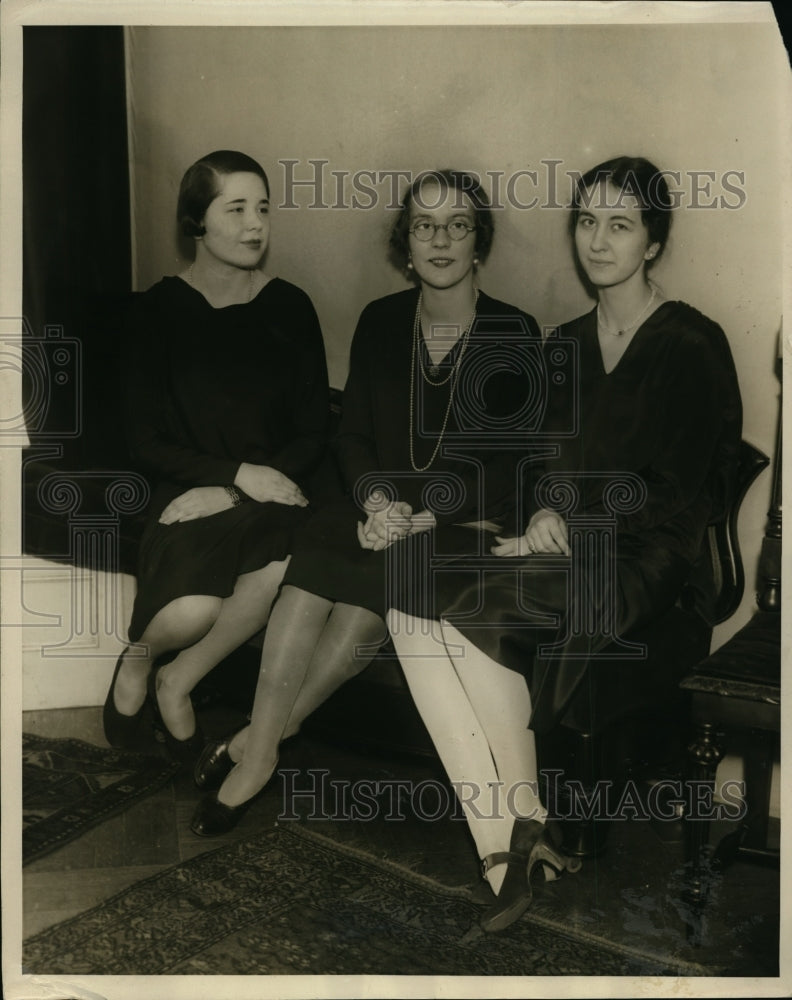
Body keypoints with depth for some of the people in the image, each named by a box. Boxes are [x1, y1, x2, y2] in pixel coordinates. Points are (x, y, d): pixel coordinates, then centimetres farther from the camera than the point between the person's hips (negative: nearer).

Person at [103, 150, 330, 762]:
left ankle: (178, 681, -2)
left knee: (279, 572, -32)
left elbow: (313, 434, 2)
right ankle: (141, 654, 12)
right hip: (186, 492, -1)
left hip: (270, 491, 2)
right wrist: (237, 474, -16)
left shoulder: (290, 308, 4)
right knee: (192, 612, -30)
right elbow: (146, 441, -2)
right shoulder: (161, 309, 1)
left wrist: (222, 493, -11)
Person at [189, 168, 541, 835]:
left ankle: (261, 740, -11)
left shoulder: (514, 334, -2)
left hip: (461, 526, -3)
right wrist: (377, 499, -13)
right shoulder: (381, 322, 8)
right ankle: (261, 750, -17)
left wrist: (423, 515, -18)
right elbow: (352, 437, 7)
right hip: (382, 511, 3)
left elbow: (510, 467, -6)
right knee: (311, 565, -28)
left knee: (365, 600, -29)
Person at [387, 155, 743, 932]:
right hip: (563, 544, 6)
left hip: (640, 558, -6)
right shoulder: (566, 344, 18)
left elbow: (677, 492, -7)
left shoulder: (693, 345, -2)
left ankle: (523, 825, -13)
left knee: (472, 607, -30)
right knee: (409, 602, -22)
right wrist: (546, 513, -4)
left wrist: (572, 534, -13)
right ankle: (508, 842, -23)